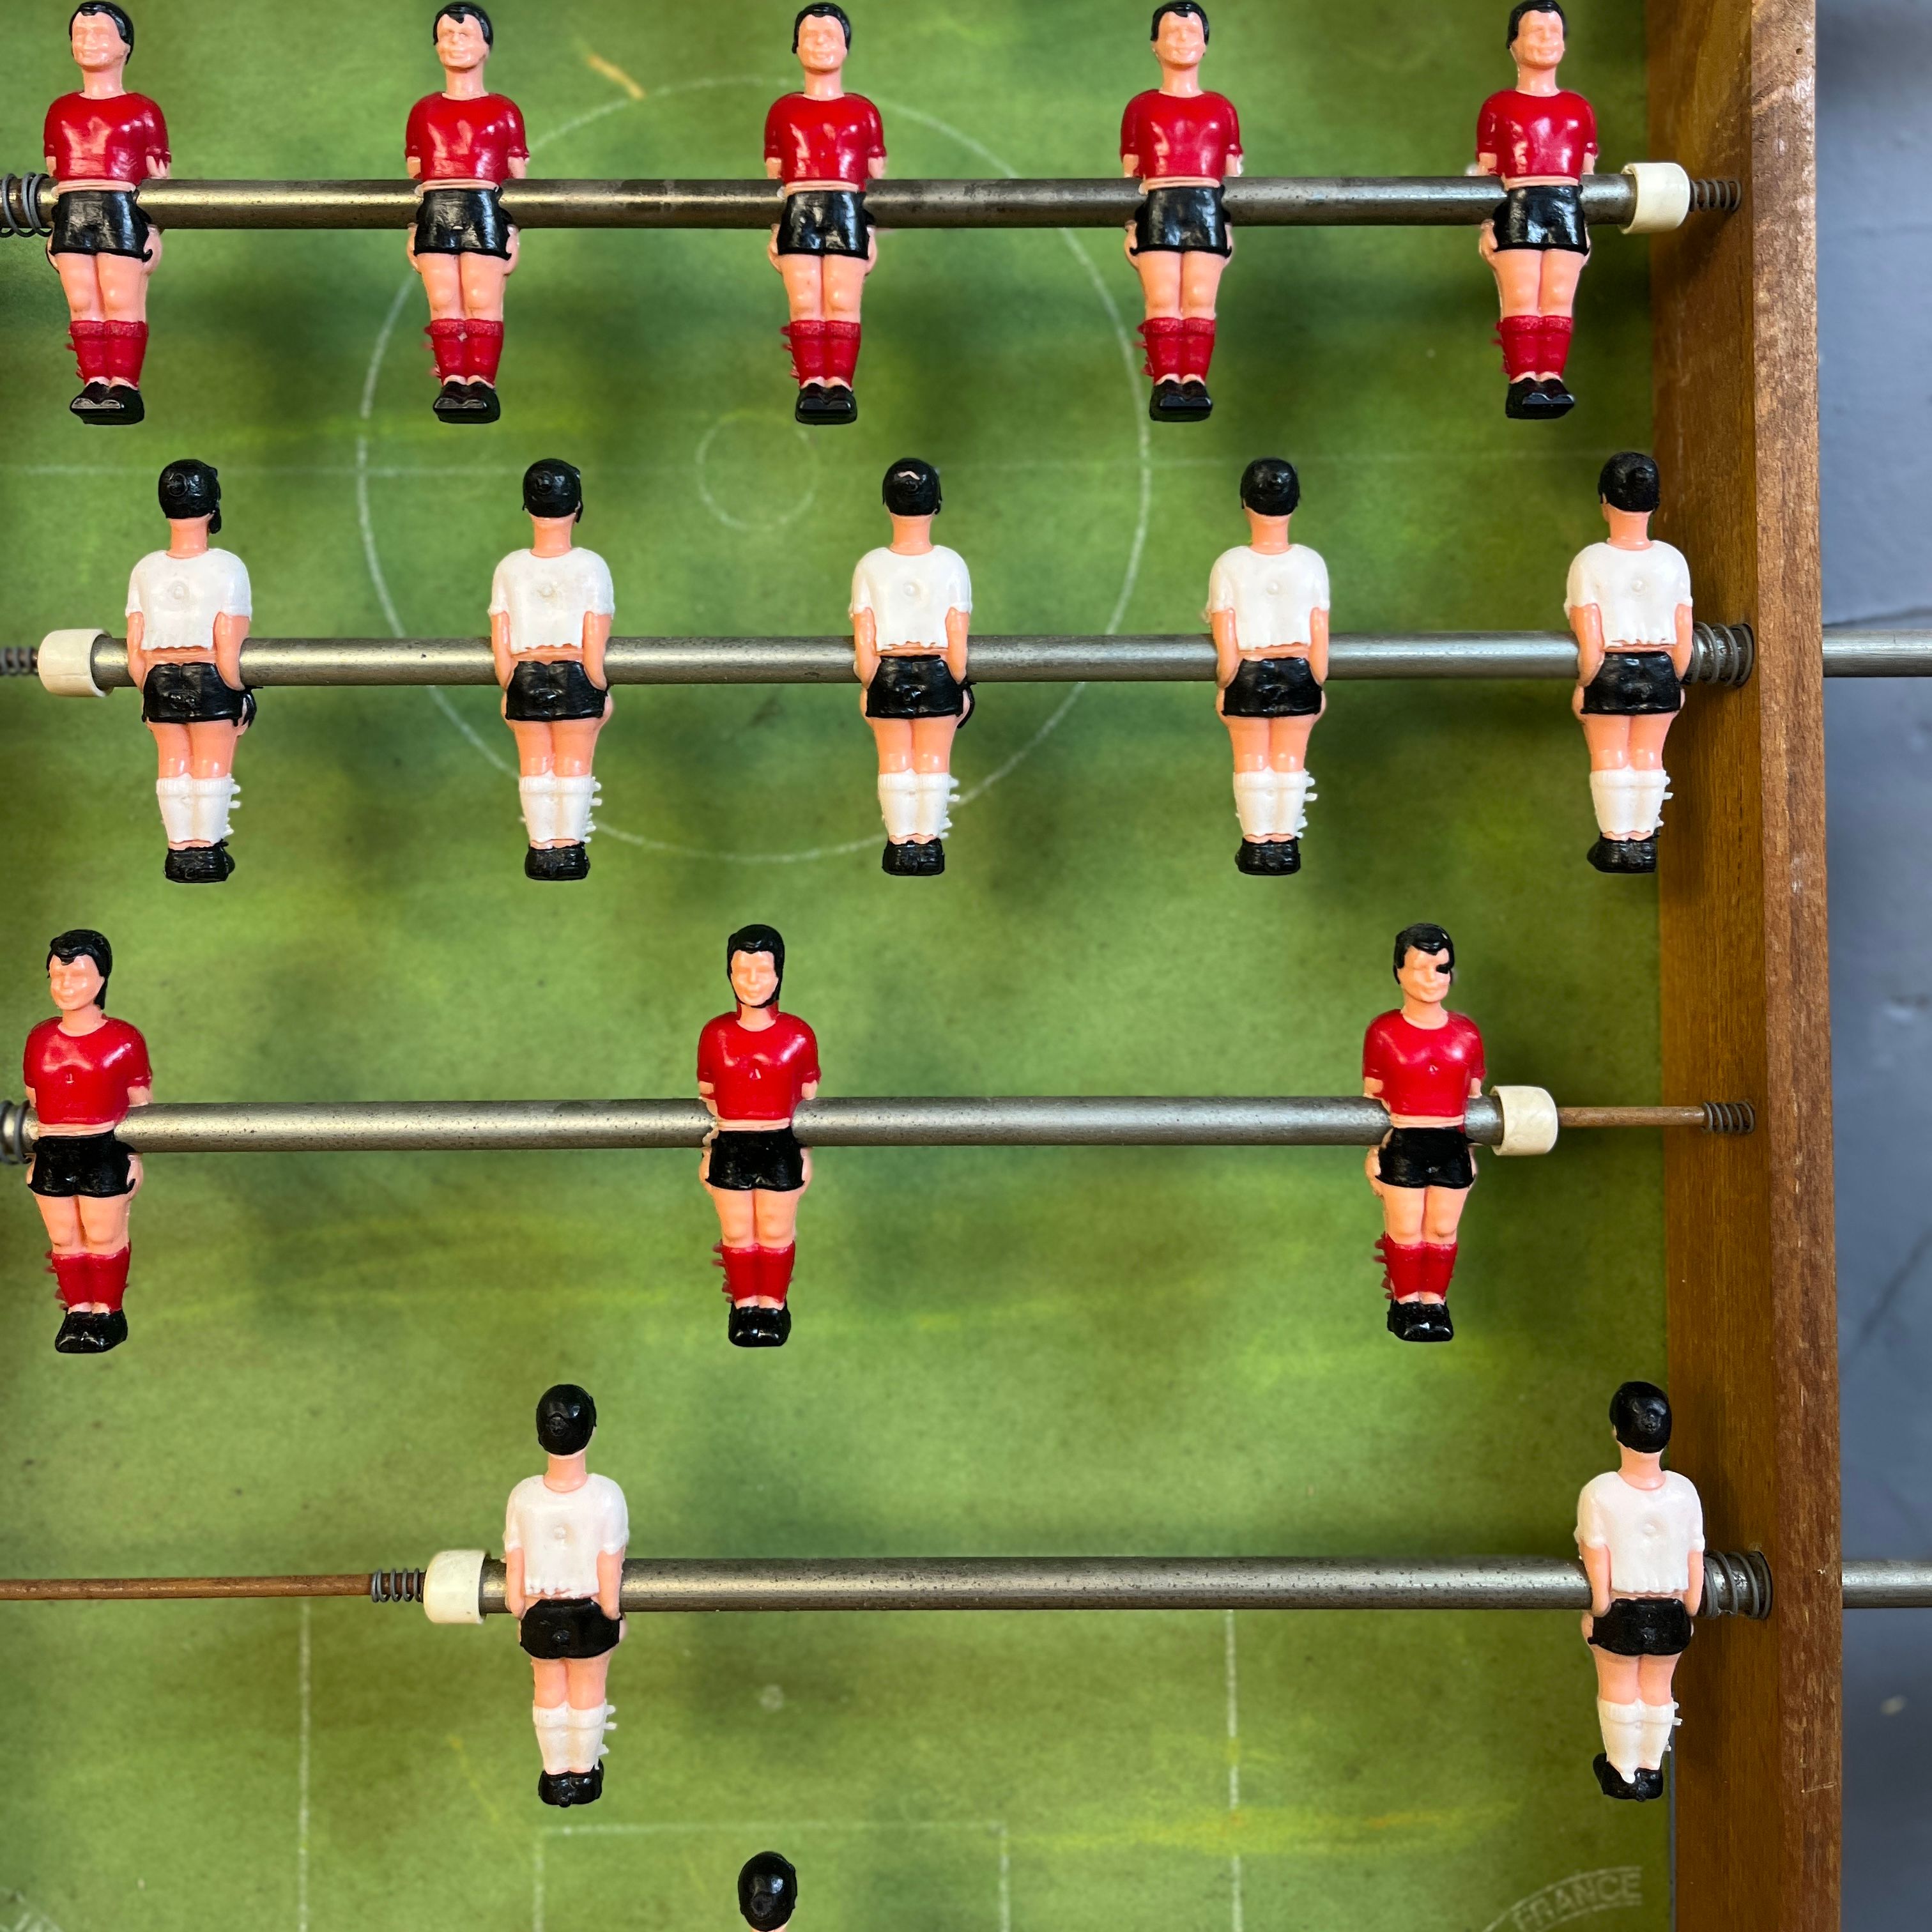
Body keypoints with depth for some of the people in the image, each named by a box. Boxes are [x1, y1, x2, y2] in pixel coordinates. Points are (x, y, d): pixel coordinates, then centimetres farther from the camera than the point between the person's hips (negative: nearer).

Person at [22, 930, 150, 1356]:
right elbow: (35, 1104, 11)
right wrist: (35, 1157, 13)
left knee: (104, 1238, 10)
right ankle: (77, 1310, 28)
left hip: (104, 1155, -4)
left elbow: (140, 1105, -1)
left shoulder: (123, 1040, -8)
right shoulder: (39, 1039, 4)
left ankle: (107, 1311, 25)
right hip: (52, 1156, 4)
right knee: (63, 1240, 13)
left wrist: (135, 1156, -1)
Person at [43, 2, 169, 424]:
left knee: (121, 301, -9)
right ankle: (94, 384, 1)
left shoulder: (142, 111, 9)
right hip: (71, 213, 4)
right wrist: (52, 230, 15)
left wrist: (154, 230, 0)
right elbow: (54, 175, 21)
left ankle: (124, 385, -8)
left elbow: (159, 179, 6)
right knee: (82, 304, -2)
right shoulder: (61, 110, 21)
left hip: (122, 211, -4)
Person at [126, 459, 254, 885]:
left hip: (160, 681, 3)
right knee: (212, 766, 9)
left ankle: (180, 850, 22)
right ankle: (206, 851, 16)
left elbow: (134, 651, 0)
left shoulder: (145, 569, -1)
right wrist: (239, 696, -4)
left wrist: (147, 694, 14)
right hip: (210, 681, -3)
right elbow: (228, 652, -17)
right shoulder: (227, 567, -13)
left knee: (173, 765, 14)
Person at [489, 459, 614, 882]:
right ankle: (569, 848, 17)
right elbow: (594, 644, -12)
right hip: (575, 677, -2)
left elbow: (500, 643, -2)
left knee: (534, 765, 14)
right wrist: (602, 690, 0)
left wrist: (507, 689, 10)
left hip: (525, 678, 2)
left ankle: (540, 848, 20)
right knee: (573, 765, 11)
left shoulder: (510, 568, -5)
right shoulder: (590, 566, -12)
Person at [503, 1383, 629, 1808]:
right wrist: (614, 1617, 2)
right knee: (588, 1694, 24)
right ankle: (583, 1774, 44)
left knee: (549, 1693, 25)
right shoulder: (606, 1495, -27)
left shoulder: (524, 1496, -22)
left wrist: (520, 1616, 8)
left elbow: (513, 1580, -11)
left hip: (540, 1616, 1)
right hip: (590, 1616, -1)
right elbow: (610, 1582, -18)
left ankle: (555, 1776, 44)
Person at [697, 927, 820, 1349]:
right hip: (730, 1151, 1)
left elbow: (808, 1100, 4)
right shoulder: (714, 1034, -5)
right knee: (736, 1235, 15)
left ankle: (773, 1306, 32)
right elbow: (706, 1099, 6)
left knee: (777, 1235, 14)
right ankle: (745, 1306, 33)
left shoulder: (798, 1035, -7)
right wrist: (707, 1153, 11)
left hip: (781, 1150, -1)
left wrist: (806, 1154, 9)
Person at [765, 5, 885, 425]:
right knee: (804, 305, -9)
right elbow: (773, 178, 16)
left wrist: (872, 233, 7)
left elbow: (877, 178, 15)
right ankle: (811, 386, -13)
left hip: (847, 213, -1)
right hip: (798, 213, 1)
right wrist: (772, 231, 8)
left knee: (843, 304, -12)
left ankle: (840, 386, -17)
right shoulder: (783, 110, 18)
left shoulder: (863, 110, 17)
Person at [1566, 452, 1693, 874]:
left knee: (1610, 758, 10)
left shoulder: (1591, 562, -13)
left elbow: (1590, 642, -17)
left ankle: (1616, 841, 17)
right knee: (1648, 756, 13)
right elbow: (1684, 638, -2)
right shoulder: (1672, 560, -4)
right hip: (1659, 673, 3)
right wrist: (1677, 682, 11)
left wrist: (1583, 684, -4)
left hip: (1608, 673, -3)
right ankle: (1644, 842, 19)